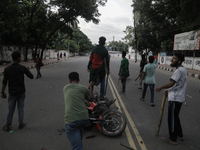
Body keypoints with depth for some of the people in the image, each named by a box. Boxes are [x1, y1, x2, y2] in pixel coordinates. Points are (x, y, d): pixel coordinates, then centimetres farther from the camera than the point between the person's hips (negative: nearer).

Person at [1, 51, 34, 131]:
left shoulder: (7, 69, -9)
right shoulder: (22, 68, -12)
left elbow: (4, 82, -7)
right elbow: (31, 76, -5)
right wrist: (27, 71, 14)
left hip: (12, 92, 1)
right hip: (21, 92, -1)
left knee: (11, 109, 12)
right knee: (20, 108, 13)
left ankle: (7, 126, 21)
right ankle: (21, 124, 22)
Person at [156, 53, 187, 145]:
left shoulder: (179, 70, -20)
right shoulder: (183, 69, 12)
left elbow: (171, 84, -24)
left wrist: (161, 88, -10)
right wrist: (169, 90, 19)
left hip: (175, 99, -10)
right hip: (179, 97, 10)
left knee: (172, 119, 2)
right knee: (175, 117, 22)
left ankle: (173, 139, 13)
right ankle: (180, 135, 35)